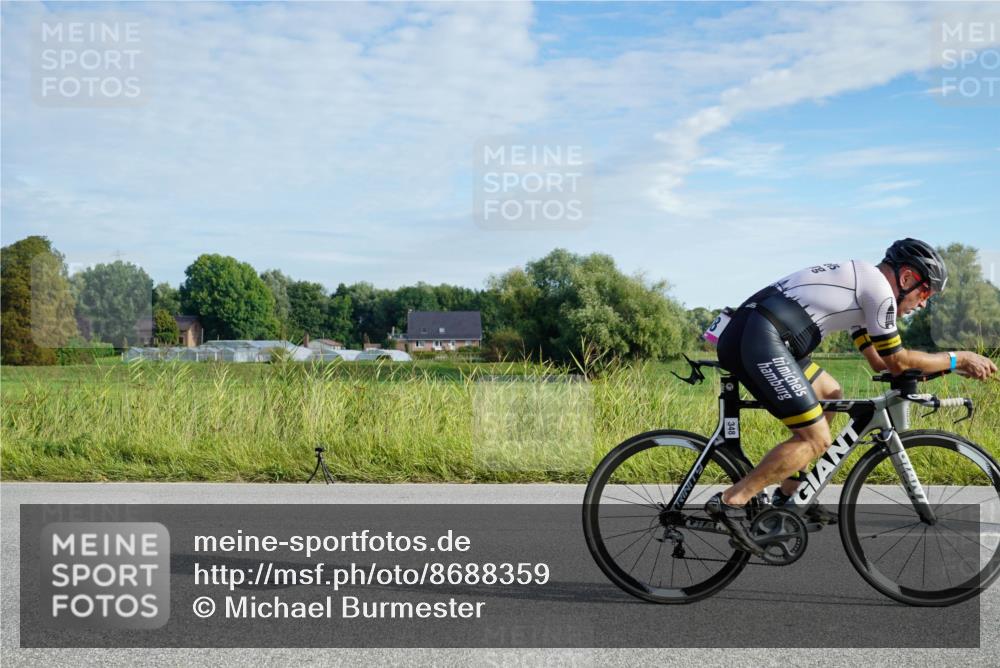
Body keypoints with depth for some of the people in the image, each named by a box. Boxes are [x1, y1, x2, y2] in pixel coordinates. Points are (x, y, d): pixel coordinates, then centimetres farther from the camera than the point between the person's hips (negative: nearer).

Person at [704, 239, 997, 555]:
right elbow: (897, 362, 3)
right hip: (759, 339, -10)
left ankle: (788, 497, 25)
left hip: (745, 333, 10)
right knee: (816, 439, -6)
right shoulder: (879, 288, -2)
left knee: (830, 395, 24)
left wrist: (951, 365, 29)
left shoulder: (859, 283, 28)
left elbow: (879, 361, 31)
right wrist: (958, 358, 15)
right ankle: (731, 502, -9)